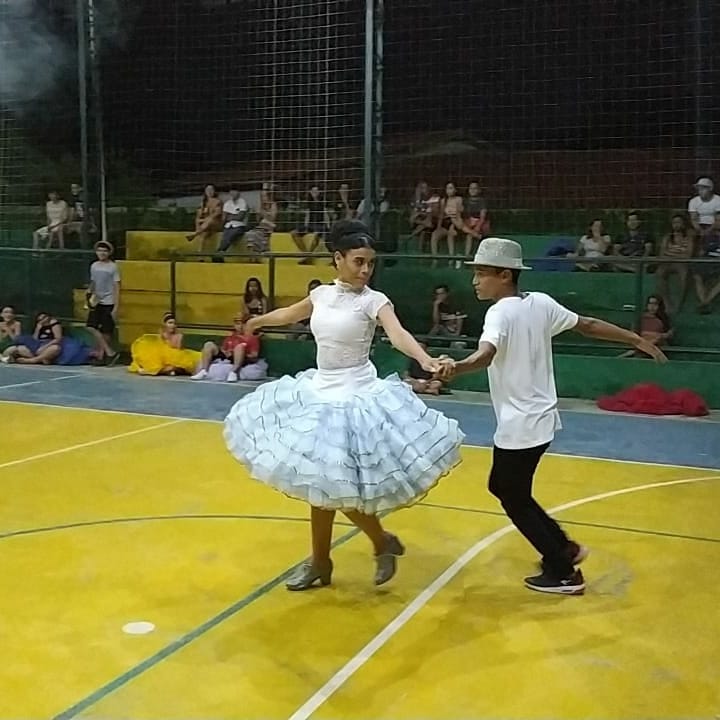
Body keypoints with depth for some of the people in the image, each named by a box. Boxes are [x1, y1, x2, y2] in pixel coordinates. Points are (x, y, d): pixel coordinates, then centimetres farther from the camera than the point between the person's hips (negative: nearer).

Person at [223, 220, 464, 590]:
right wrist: (256, 321, 44)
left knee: (331, 486, -5)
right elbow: (290, 314, 26)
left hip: (356, 396, -6)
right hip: (319, 391, 6)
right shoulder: (322, 294, 6)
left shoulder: (373, 300, -11)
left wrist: (426, 360, -49)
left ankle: (383, 542, 20)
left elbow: (398, 334, -29)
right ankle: (320, 561, 28)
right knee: (318, 483, 12)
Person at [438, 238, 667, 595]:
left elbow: (486, 353, -40)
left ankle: (563, 573, 17)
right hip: (539, 418, 8)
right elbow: (588, 325, 8)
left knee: (514, 498, 8)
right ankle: (564, 548, 29)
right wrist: (637, 340, 18)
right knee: (502, 486, 22)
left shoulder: (500, 313, -19)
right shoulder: (541, 302, 3)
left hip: (520, 426, -8)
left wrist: (457, 366, -59)